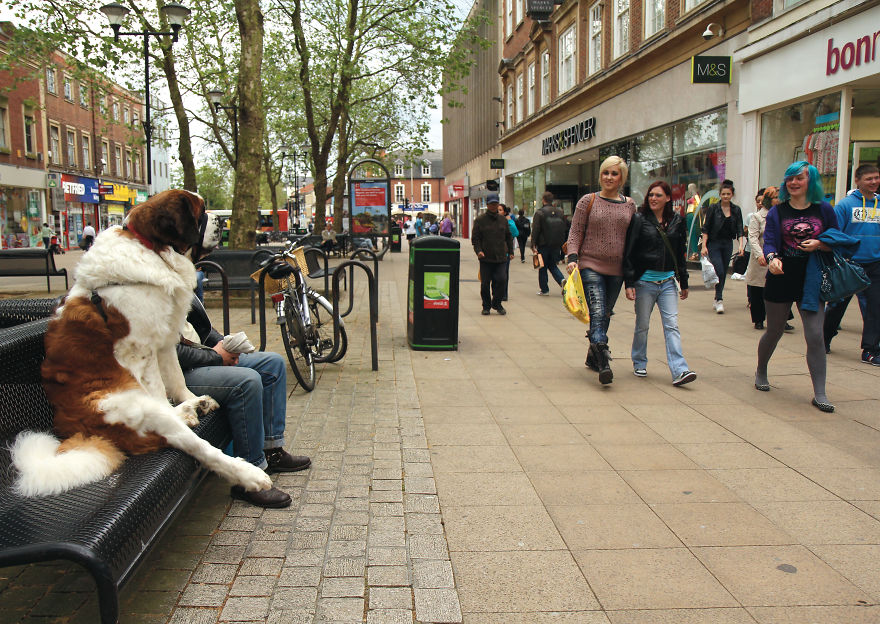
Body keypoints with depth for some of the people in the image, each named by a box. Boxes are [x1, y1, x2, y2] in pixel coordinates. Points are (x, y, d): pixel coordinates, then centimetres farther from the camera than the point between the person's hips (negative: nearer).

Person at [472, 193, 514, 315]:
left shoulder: (503, 219, 12)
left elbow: (508, 237, 19)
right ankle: (486, 306, 18)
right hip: (485, 258, -2)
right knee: (485, 283, 3)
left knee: (501, 280, -7)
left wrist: (510, 251, 14)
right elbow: (475, 238, 1)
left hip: (501, 257, 2)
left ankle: (497, 304, 12)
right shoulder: (480, 220, 2)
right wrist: (478, 250, -14)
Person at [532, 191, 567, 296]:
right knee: (553, 265, 18)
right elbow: (564, 229, 10)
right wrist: (562, 245, 15)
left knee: (543, 267, 7)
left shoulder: (540, 212, -9)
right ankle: (562, 280, -6)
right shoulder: (560, 212, 7)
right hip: (557, 245, 5)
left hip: (543, 244, -5)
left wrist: (533, 245, -11)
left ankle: (544, 289, 9)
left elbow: (535, 230, -13)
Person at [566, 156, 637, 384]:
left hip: (617, 269, 4)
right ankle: (604, 363, -23)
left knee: (605, 315, 11)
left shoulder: (629, 205, 10)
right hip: (591, 266, -4)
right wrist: (572, 258, -14)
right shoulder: (587, 201, 1)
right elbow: (575, 232, 0)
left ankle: (592, 357, 27)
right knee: (597, 312, -16)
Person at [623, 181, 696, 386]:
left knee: (672, 325, -4)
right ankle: (639, 363, 27)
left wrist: (684, 282, 15)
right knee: (642, 325, 8)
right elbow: (629, 253, -5)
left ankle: (679, 371, -8)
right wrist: (629, 283, -11)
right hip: (645, 281, -2)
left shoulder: (676, 221, 8)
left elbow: (681, 253, 14)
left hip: (668, 281, 3)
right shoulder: (639, 219, -3)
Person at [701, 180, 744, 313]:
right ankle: (719, 300, -8)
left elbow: (739, 230, 2)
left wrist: (741, 245, -12)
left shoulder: (736, 210, 4)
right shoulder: (713, 208, -5)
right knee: (719, 272, -14)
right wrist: (704, 246, -12)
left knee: (723, 273, 8)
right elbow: (705, 228, -5)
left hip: (728, 244, 4)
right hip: (714, 243, -4)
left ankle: (717, 300, 19)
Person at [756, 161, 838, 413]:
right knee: (774, 332, 13)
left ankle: (819, 394, -1)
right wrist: (772, 258, -26)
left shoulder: (824, 210, 4)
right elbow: (769, 241, -5)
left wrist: (819, 245, -13)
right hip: (781, 279, 0)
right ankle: (761, 372, 38)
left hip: (812, 281, 0)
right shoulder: (777, 212, 3)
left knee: (815, 336, -8)